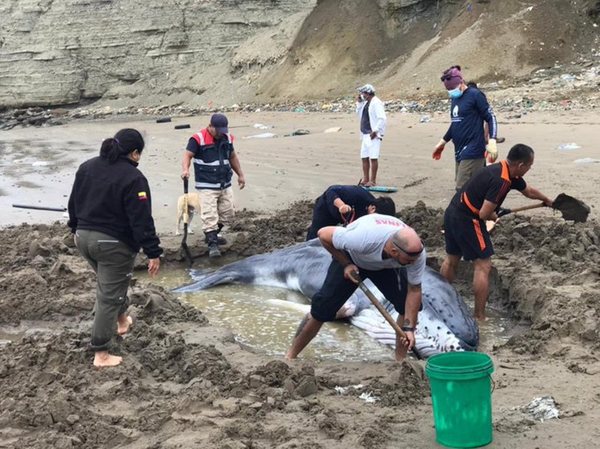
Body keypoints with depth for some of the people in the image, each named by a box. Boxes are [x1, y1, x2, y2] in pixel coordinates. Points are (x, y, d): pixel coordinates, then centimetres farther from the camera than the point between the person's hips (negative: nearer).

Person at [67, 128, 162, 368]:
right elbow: (141, 220, -21)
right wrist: (153, 253, -16)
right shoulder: (132, 178, -18)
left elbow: (73, 203, 14)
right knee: (108, 297, 1)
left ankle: (122, 320, 49)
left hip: (84, 238, 8)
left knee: (111, 282, 30)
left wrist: (77, 229, 27)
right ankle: (101, 355, 5)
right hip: (114, 244, -8)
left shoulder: (86, 167, 5)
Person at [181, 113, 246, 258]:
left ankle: (212, 235, 32)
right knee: (209, 216, -12)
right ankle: (212, 244, -8)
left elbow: (233, 157, 20)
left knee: (228, 214, 13)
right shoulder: (198, 139, -12)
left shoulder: (227, 138, 7)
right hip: (207, 186, -7)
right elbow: (187, 155, -18)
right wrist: (185, 169, -38)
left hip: (225, 185, 7)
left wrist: (240, 175, 22)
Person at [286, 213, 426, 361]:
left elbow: (414, 290, -20)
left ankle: (400, 358, 5)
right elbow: (323, 234, -29)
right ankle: (290, 356, 8)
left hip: (386, 266, 3)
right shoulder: (363, 239, -45)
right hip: (350, 259, -3)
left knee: (407, 304, -13)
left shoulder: (416, 252, -33)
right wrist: (346, 264, -23)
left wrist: (409, 328, -24)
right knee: (321, 309, -9)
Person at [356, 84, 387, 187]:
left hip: (373, 135, -9)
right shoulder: (365, 103, 15)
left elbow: (382, 118, -19)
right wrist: (359, 102, 13)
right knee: (364, 157, 11)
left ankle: (373, 181, -4)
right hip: (365, 134, 9)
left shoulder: (376, 103, -13)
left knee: (373, 158, -7)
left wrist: (375, 131, -20)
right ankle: (365, 179, 20)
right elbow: (359, 114, 25)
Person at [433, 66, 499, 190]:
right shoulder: (455, 98, 13)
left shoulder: (475, 95, -10)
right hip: (459, 152, 8)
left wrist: (491, 142, -22)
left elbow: (491, 118, -10)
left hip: (473, 152, -8)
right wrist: (443, 142, 31)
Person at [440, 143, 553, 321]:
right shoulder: (501, 181, -23)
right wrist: (494, 216, -2)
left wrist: (548, 201, 40)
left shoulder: (503, 170, 8)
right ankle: (479, 317, 1)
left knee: (451, 260, 22)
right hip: (467, 220, -10)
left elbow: (529, 191, 26)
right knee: (483, 266, -3)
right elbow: (484, 214, -25)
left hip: (452, 213, 10)